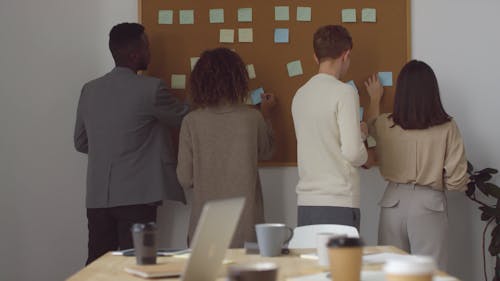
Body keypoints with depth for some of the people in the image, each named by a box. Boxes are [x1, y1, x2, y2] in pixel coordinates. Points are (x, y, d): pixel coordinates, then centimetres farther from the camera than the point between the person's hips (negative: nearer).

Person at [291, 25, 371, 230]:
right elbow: (352, 151, -16)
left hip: (305, 202, 7)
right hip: (338, 204, -6)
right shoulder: (344, 92, -9)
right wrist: (365, 157, 6)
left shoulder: (300, 94, 12)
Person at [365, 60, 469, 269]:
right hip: (429, 204, -2)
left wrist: (375, 99, 43)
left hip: (394, 201, 2)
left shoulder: (386, 125, -1)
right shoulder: (447, 128, -8)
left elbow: (371, 127, 25)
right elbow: (456, 180, -8)